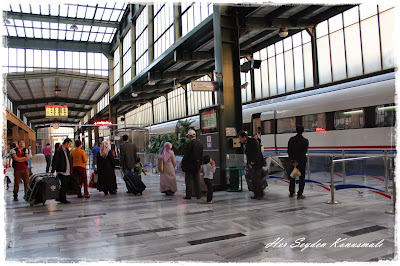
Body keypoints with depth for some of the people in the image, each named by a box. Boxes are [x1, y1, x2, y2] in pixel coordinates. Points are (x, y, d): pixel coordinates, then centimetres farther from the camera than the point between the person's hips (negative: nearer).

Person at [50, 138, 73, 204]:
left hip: (68, 172, 8)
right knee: (64, 185, -4)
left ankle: (60, 198, 23)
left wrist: (70, 170, 17)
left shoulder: (67, 150, 13)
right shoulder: (58, 151, -11)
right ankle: (63, 199, 8)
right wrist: (52, 171, -15)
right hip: (62, 172, -8)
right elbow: (54, 161, -12)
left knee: (66, 186, 11)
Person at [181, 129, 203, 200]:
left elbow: (186, 154, -16)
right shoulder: (200, 143, 6)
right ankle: (198, 195, 17)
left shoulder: (190, 143, -16)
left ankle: (188, 195, 6)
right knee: (197, 181, 13)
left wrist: (183, 163, -5)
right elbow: (201, 155, 11)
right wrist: (200, 163, 17)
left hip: (189, 164, -6)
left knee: (189, 181, 2)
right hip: (197, 165, 6)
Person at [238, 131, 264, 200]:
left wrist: (254, 161, -21)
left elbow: (257, 152, -20)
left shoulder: (253, 141, -13)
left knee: (256, 179, -10)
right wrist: (248, 163, 13)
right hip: (251, 164, 9)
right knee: (253, 180, 9)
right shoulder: (245, 143, 15)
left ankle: (260, 194, 1)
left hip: (256, 163, -9)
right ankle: (256, 194, 16)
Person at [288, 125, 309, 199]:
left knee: (292, 176, 15)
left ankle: (291, 193, 22)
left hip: (293, 160, 3)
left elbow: (289, 151, -5)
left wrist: (292, 160, -5)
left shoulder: (291, 139, -2)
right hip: (302, 161, -3)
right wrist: (298, 161, -14)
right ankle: (300, 194, 2)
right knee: (301, 177, 3)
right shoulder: (305, 140, -9)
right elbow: (304, 152, -15)